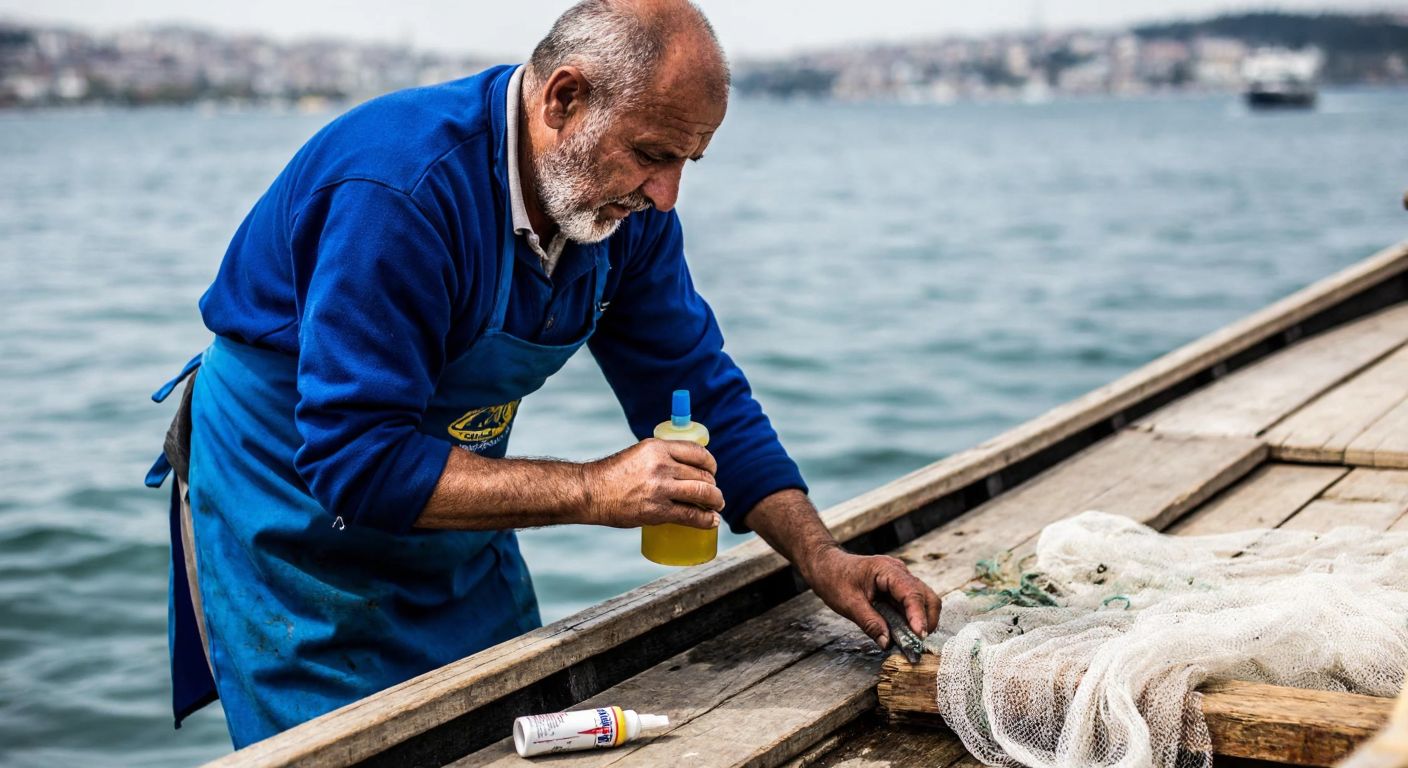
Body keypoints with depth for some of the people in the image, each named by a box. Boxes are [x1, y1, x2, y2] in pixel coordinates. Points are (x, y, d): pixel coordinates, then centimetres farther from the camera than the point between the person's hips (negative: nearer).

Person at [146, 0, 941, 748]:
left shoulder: (627, 200, -10)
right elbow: (358, 463, -35)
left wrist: (821, 558, -13)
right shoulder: (402, 191, -34)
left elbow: (702, 392, -2)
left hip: (451, 514, 7)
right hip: (294, 507, -6)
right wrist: (594, 491, -38)